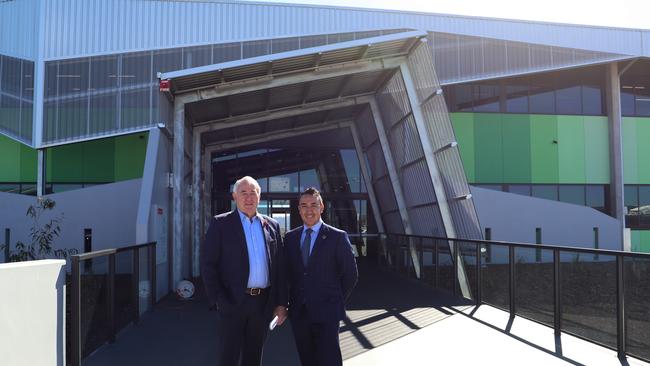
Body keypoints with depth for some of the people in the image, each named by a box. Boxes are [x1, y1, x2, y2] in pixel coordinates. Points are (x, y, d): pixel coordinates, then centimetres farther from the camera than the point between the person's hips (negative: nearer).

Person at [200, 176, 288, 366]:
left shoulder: (272, 226, 9)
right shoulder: (221, 223, -1)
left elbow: (279, 266, 9)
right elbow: (208, 263, -5)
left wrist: (281, 302, 5)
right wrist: (218, 300, -12)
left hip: (263, 302, 3)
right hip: (233, 302, -3)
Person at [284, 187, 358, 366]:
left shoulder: (338, 237, -5)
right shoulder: (290, 237, 8)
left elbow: (350, 275, -1)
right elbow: (288, 272, 15)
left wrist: (337, 300, 2)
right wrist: (293, 300, 8)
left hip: (326, 312, -4)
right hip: (298, 311, 4)